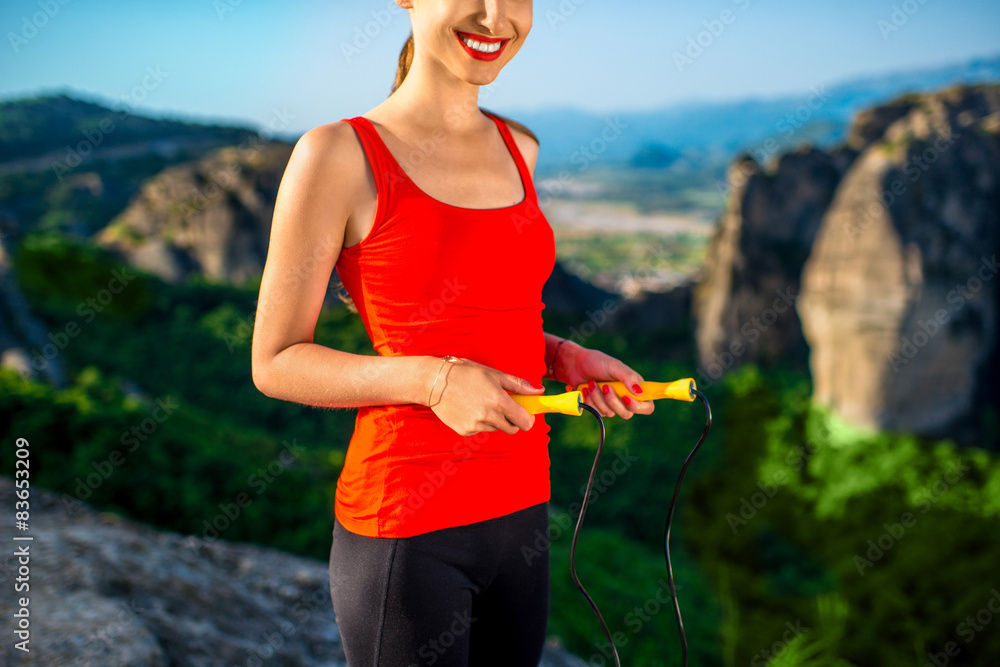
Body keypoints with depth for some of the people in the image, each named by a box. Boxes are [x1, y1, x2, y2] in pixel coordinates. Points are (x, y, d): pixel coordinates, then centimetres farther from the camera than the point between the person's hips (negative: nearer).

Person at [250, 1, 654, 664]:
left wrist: (563, 356, 1)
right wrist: (432, 379, -21)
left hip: (521, 505, 6)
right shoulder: (339, 154, -11)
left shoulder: (519, 148, 8)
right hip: (406, 525, -6)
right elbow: (276, 363, -9)